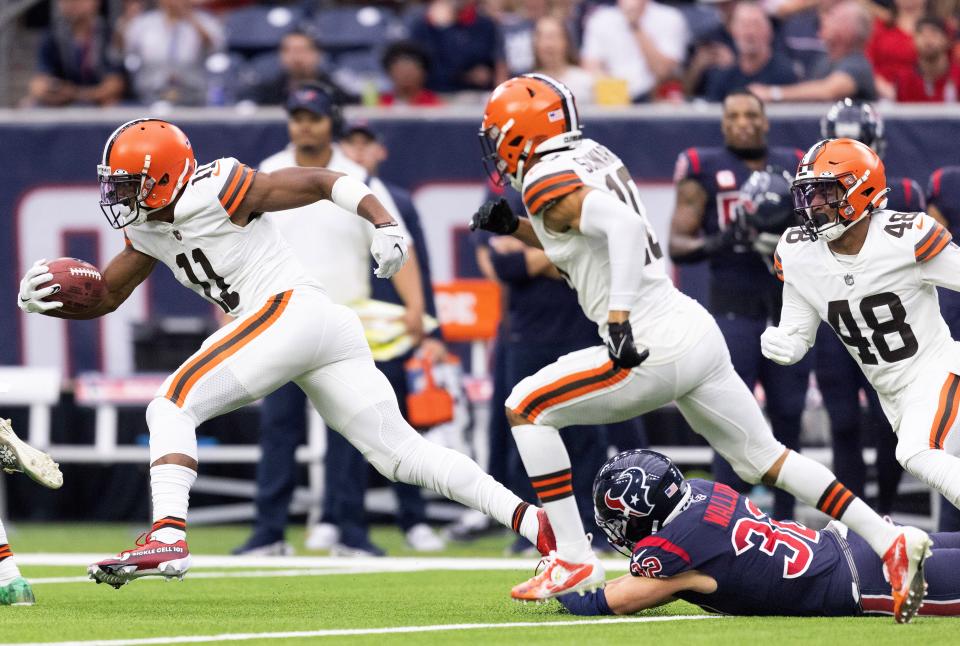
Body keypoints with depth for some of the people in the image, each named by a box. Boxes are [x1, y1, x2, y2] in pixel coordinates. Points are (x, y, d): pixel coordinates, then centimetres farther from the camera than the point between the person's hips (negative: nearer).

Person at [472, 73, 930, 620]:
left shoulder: (548, 182, -11)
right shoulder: (593, 156, 16)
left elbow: (622, 225, -29)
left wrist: (619, 318, -32)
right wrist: (515, 228, 21)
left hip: (655, 349, -9)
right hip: (698, 330, 9)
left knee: (526, 409, 2)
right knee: (764, 459, 16)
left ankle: (574, 561, 2)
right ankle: (889, 540, 8)